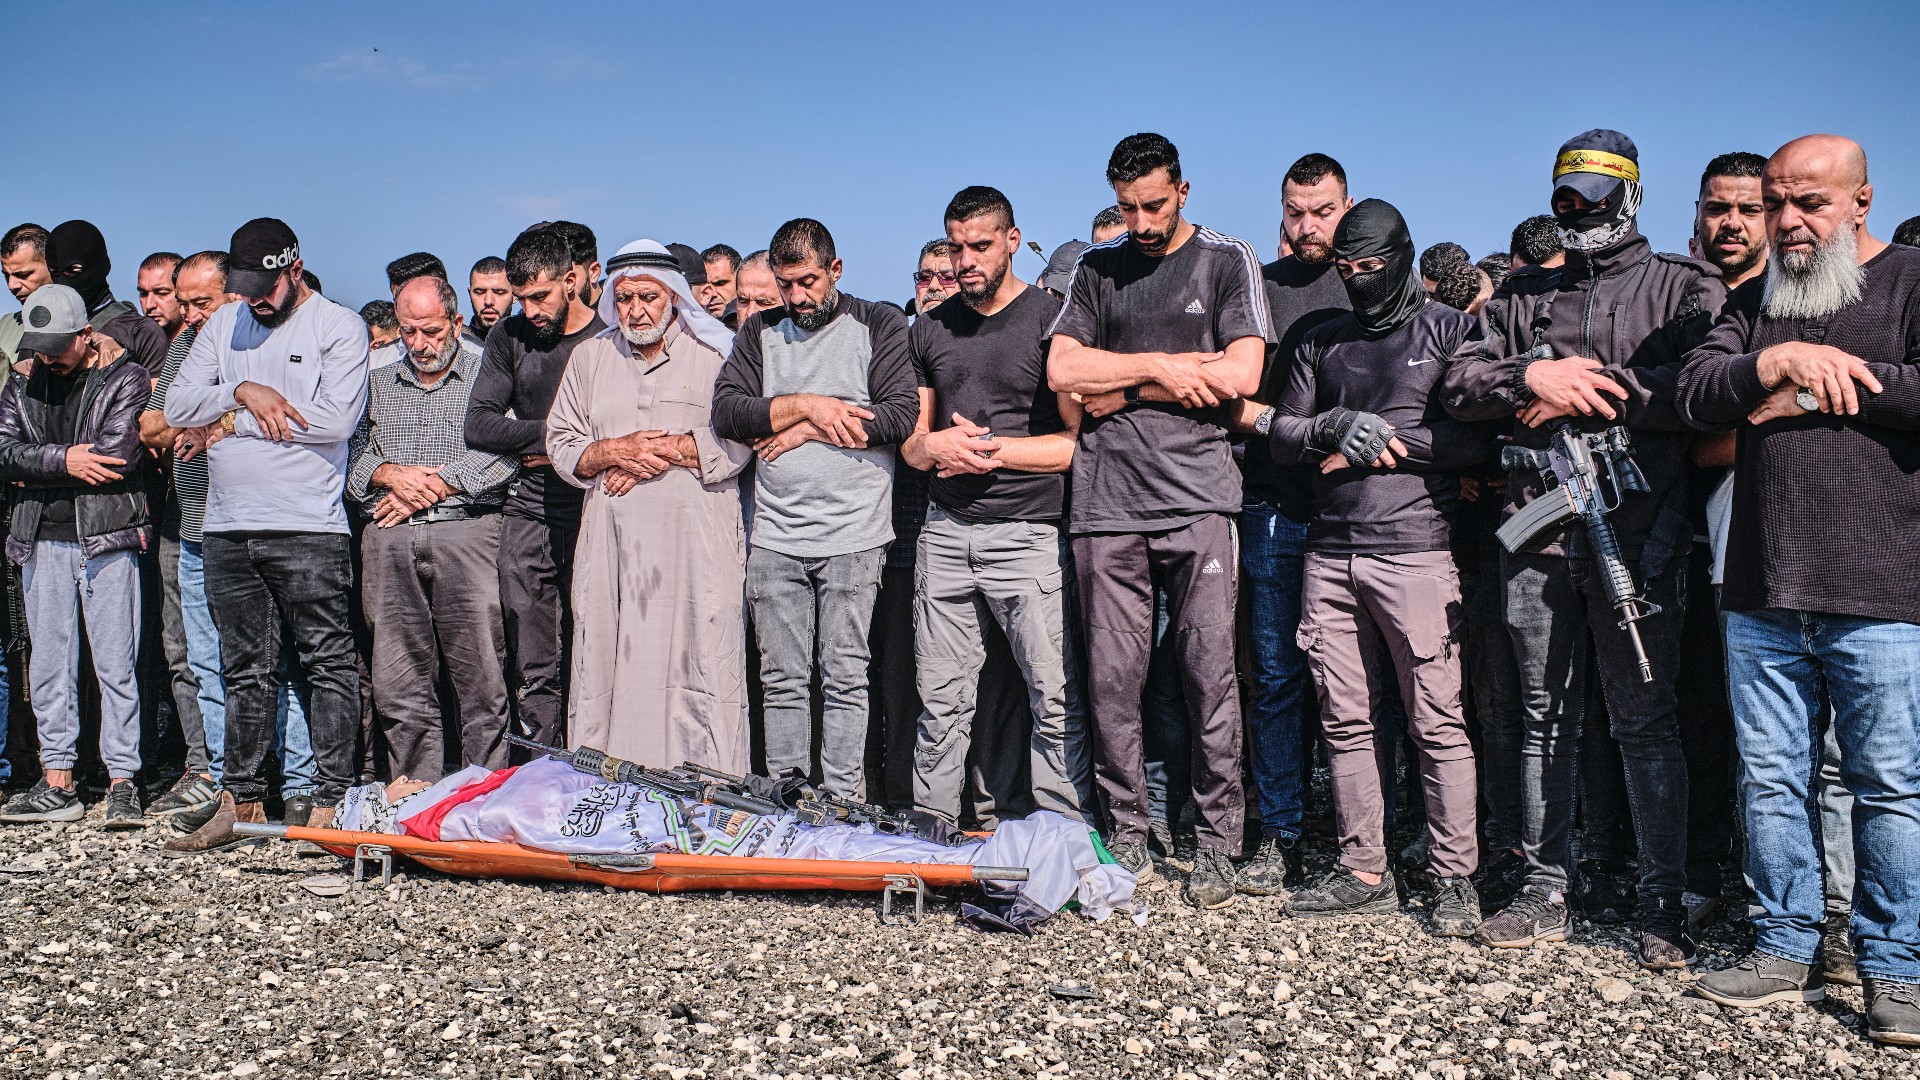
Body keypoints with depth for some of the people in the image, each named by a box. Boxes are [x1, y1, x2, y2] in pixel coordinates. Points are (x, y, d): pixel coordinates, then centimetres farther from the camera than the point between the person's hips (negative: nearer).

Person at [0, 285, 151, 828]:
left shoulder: (126, 379, 0)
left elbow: (117, 452, -13)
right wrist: (64, 461, -13)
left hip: (108, 538, -5)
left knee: (115, 664, -3)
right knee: (48, 664, 6)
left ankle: (122, 783, 2)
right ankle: (58, 783, 13)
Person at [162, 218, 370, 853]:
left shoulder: (339, 328, 0)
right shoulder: (224, 326, 17)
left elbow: (335, 419, -14)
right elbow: (177, 406, 9)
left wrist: (238, 420, -6)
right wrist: (242, 392, -9)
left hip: (308, 527, -6)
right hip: (227, 529, 6)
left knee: (327, 665, -3)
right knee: (245, 671, 11)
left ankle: (331, 802, 2)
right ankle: (241, 803, 18)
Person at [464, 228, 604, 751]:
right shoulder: (510, 336, 12)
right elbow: (479, 426, 5)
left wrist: (561, 452, -5)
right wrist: (554, 433, -4)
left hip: (591, 516, -3)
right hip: (527, 516, 3)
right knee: (534, 669, 2)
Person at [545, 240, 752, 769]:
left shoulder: (715, 352, 7)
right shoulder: (590, 358, 19)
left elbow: (739, 440, -3)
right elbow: (560, 444, 15)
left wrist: (667, 449, -8)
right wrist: (613, 452, -3)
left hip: (696, 544, -3)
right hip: (612, 545, 3)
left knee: (701, 665, -7)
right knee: (606, 668, 1)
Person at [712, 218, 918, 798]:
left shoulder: (879, 324, 5)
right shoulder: (761, 332, 15)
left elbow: (901, 416, -9)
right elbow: (727, 411, 0)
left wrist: (808, 431, -7)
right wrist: (806, 406, -10)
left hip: (853, 534, -3)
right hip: (774, 537, 3)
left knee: (845, 679, -1)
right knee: (782, 681, 6)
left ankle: (841, 805, 5)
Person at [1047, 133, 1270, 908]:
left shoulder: (1226, 261, 8)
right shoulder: (1098, 270, 17)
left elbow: (1240, 375, -6)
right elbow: (1061, 370, 5)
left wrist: (1120, 384, -2)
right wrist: (1158, 366, -5)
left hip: (1196, 499, -2)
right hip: (1107, 502, 3)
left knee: (1210, 674, -4)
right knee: (1112, 679, 1)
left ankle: (1216, 844, 7)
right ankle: (1127, 837, 13)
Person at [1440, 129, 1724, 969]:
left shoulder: (1682, 287, 8)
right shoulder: (1526, 303, 20)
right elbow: (1458, 384, 8)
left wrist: (1596, 389, -10)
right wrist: (1530, 377, -10)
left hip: (1636, 530, -4)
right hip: (1537, 530, 4)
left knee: (1644, 721, -3)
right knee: (1547, 718, 8)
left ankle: (1661, 903, 4)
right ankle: (1547, 890, 15)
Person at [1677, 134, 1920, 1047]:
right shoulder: (1754, 303, 17)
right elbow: (1695, 395, 4)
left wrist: (1820, 384, -8)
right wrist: (1784, 363, -10)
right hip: (1763, 595, 5)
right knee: (1770, 780, 8)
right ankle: (1786, 950, 19)